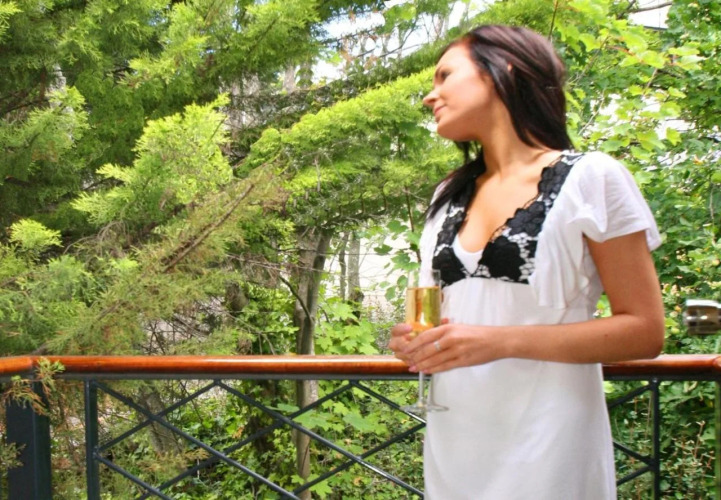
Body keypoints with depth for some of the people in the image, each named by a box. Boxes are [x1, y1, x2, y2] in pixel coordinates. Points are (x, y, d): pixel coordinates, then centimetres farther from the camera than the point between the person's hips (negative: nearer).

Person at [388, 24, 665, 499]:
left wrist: (503, 341, -20)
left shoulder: (591, 179, -6)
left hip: (544, 445, -5)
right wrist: (419, 341, 0)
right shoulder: (448, 196, 12)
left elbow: (644, 330, -10)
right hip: (453, 441, 6)